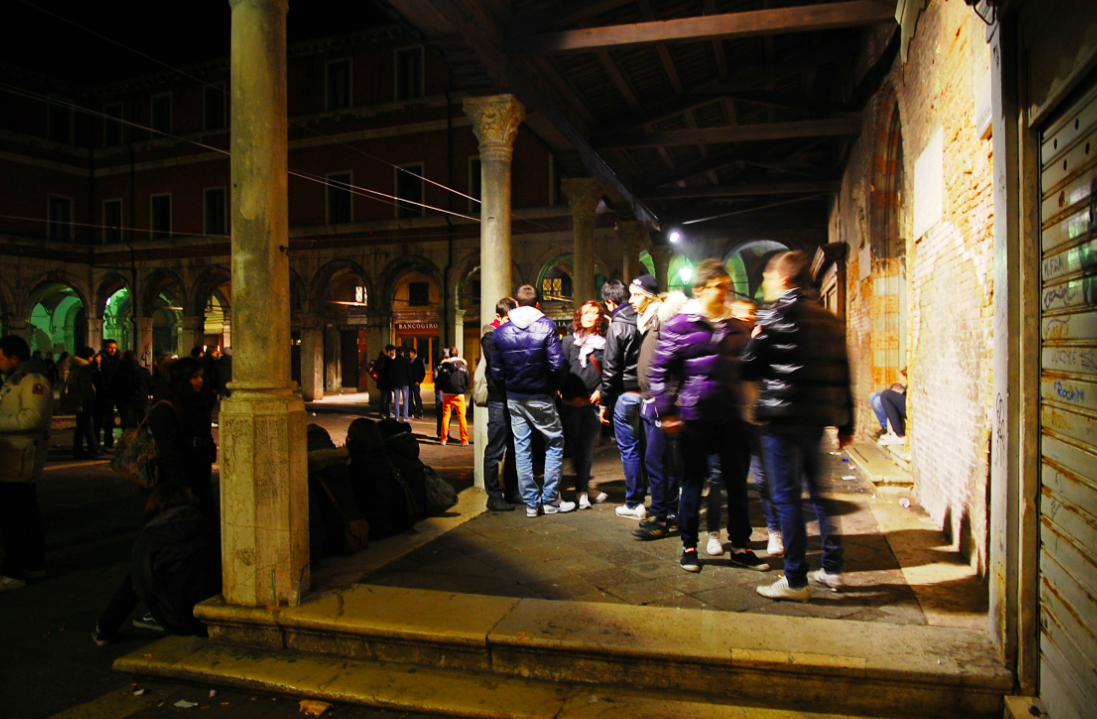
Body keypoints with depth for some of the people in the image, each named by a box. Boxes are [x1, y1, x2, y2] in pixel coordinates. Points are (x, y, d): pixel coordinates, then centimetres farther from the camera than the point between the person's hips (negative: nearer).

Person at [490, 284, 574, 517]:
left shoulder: (501, 332, 1)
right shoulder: (546, 326, -9)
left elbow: (496, 371, 1)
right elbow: (557, 364, -16)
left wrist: (510, 388, 14)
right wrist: (554, 386, 1)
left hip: (514, 399, 4)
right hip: (540, 398, -3)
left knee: (522, 448, 9)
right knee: (555, 444, 10)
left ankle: (531, 502, 13)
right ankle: (550, 500, 10)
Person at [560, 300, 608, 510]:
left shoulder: (605, 342, 7)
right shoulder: (568, 341, 7)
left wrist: (600, 390, -10)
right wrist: (572, 395, -7)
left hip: (593, 403, 0)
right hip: (571, 404, 0)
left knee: (587, 448, 2)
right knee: (576, 447, 4)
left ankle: (582, 489, 15)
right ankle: (583, 488, 14)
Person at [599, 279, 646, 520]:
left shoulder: (617, 327, -11)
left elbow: (611, 369, -11)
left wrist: (605, 402, -3)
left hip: (626, 394, -6)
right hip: (646, 391, 6)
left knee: (629, 449, 3)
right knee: (644, 446, 15)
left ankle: (634, 503, 10)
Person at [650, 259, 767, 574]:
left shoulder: (738, 327, 10)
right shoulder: (680, 326, -4)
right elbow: (660, 371, -4)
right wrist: (666, 412, -8)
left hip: (733, 417, 4)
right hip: (696, 416, -4)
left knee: (737, 481, 10)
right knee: (693, 481, 6)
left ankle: (740, 546, 24)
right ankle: (689, 546, 19)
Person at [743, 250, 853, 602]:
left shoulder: (779, 316, -9)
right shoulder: (828, 319, 13)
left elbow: (749, 368, -7)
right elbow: (842, 374, 14)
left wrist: (755, 336, 14)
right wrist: (846, 424, 19)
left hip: (784, 417, -8)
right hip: (818, 416, 8)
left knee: (786, 497, -1)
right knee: (817, 491, 18)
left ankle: (796, 581, 5)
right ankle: (832, 569, 27)